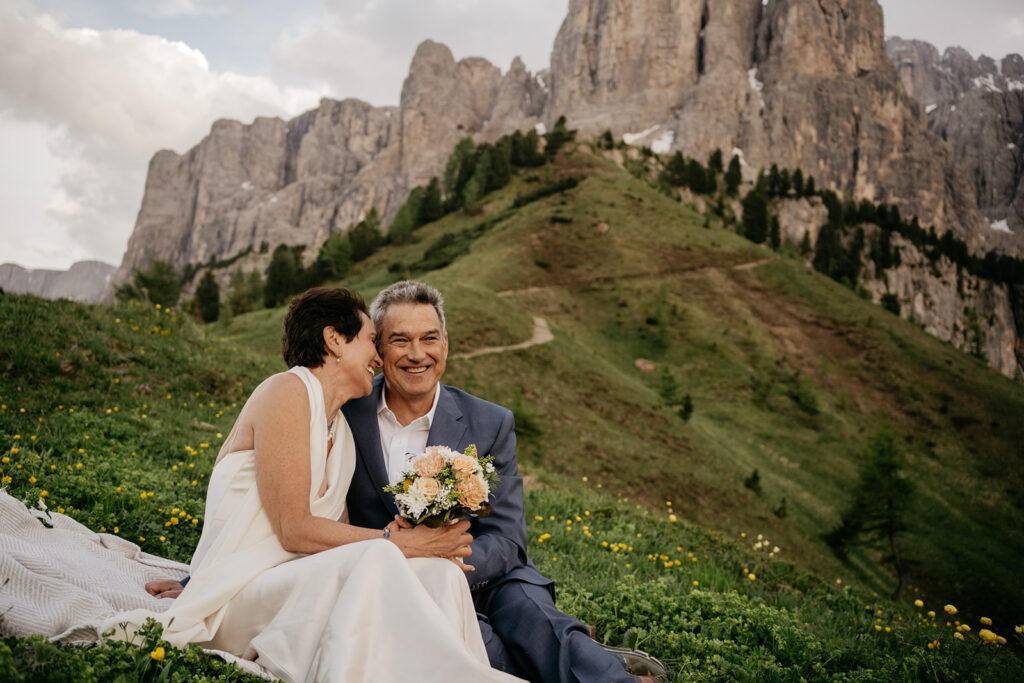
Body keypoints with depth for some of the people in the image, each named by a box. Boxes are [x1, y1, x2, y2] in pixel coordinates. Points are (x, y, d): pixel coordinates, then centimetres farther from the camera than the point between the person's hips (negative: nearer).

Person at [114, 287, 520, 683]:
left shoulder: (341, 429, 17)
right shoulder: (287, 391, -9)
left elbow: (341, 533, 7)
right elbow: (293, 529, -17)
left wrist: (430, 543, -10)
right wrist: (400, 543, -15)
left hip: (301, 586, 7)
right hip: (243, 594, -7)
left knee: (438, 570, -17)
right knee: (376, 558, -33)